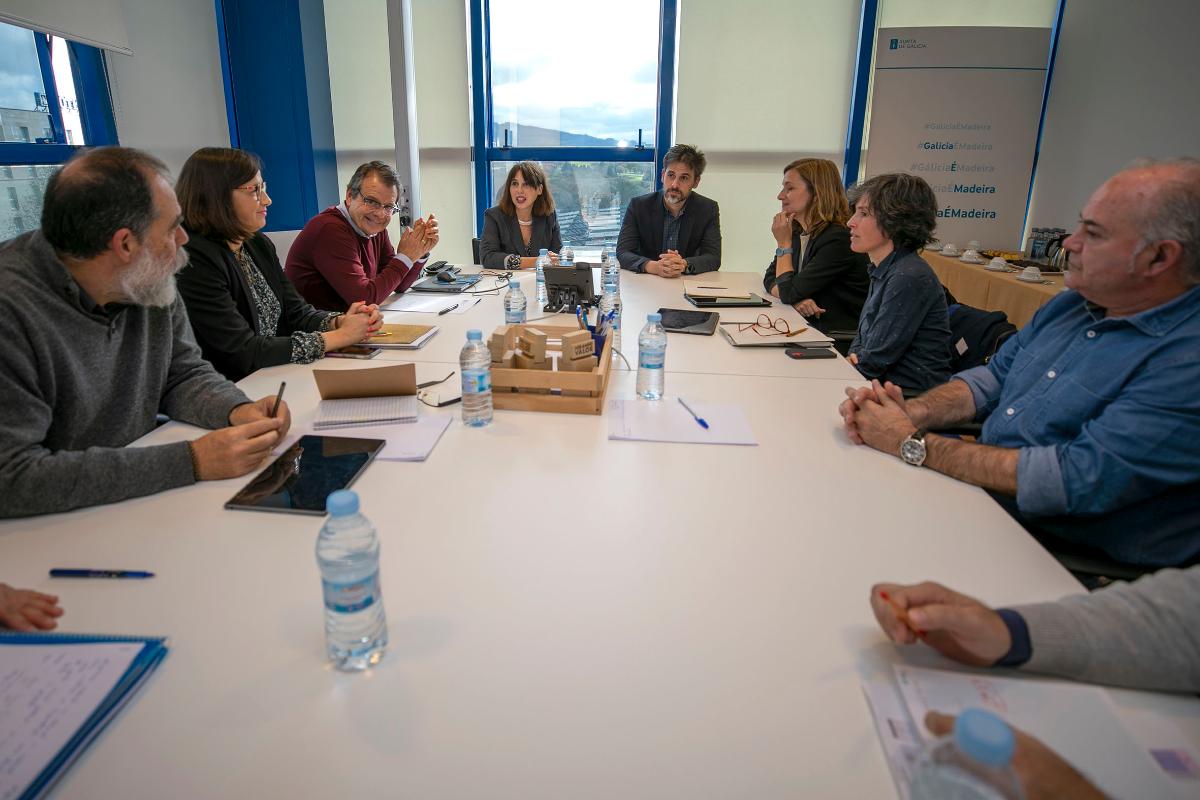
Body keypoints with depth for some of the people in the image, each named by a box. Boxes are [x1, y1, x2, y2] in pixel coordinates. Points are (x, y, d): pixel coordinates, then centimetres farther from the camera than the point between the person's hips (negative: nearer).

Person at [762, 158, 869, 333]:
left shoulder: (839, 239, -17)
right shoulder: (797, 232, 8)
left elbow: (789, 292, -16)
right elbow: (770, 278, 7)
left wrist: (784, 244, -8)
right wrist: (796, 299, -13)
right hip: (811, 329, 7)